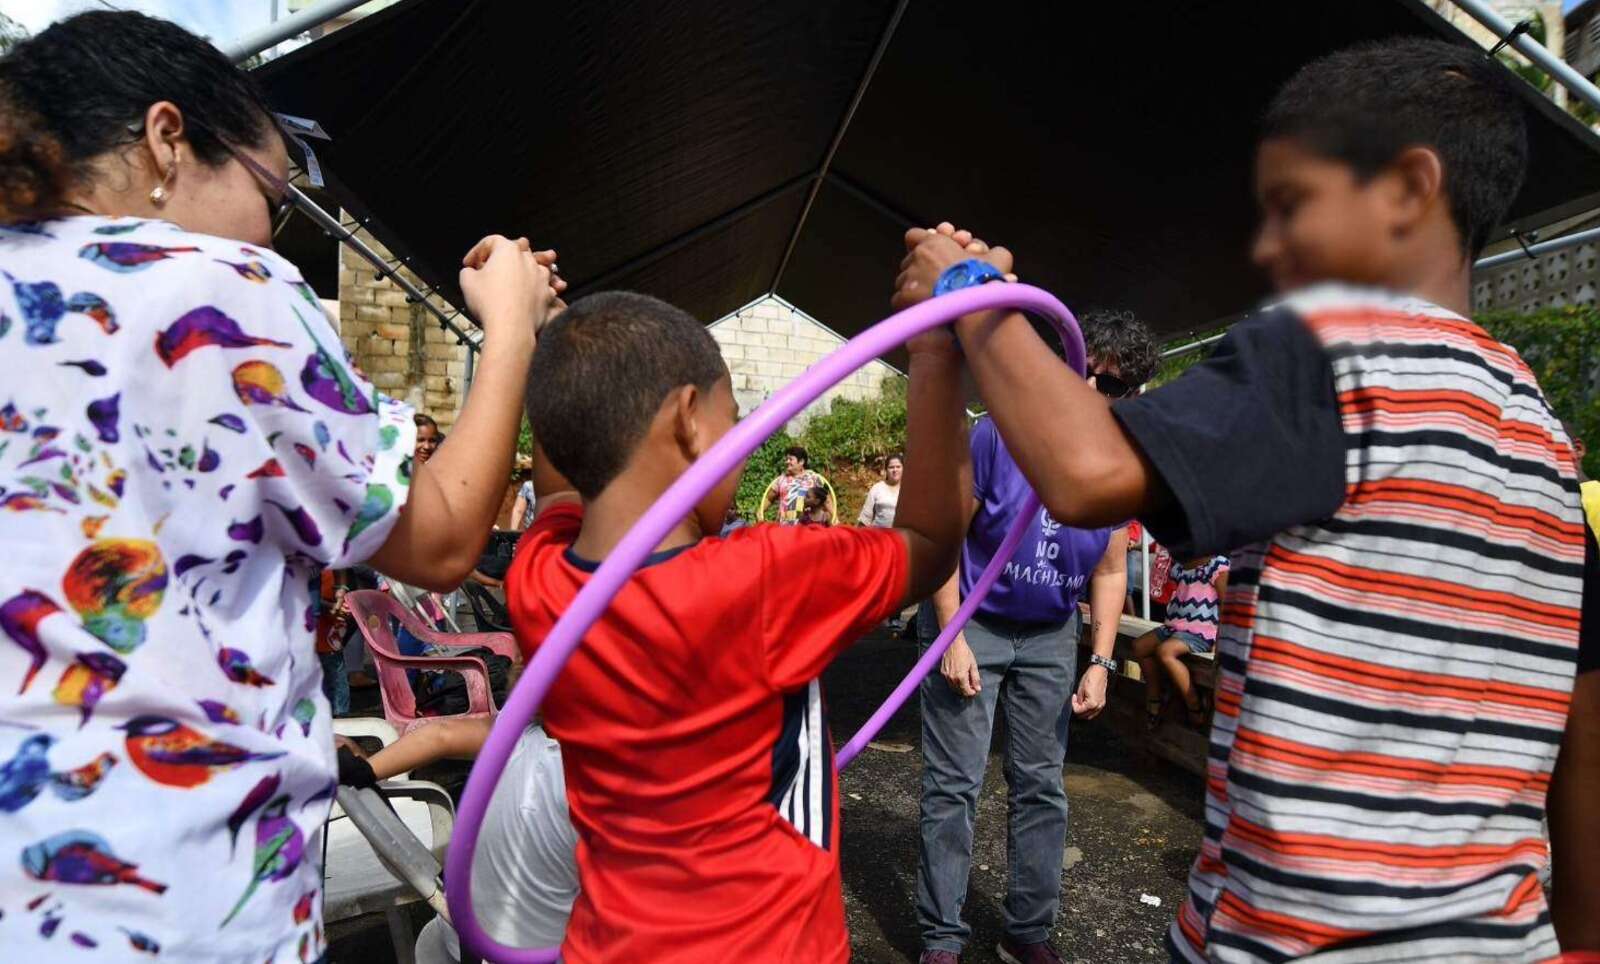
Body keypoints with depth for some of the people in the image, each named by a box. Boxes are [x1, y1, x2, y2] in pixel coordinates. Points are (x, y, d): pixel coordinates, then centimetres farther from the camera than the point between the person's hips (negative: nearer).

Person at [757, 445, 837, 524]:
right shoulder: (781, 479, 14)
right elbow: (768, 498, 19)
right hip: (784, 527, 2)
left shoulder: (814, 478, 7)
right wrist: (760, 512, 5)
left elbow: (827, 500, 5)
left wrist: (834, 517, -5)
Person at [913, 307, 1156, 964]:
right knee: (953, 786, -2)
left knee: (1041, 786, 12)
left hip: (1051, 637, 4)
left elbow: (1110, 571, 5)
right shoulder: (1000, 435, -18)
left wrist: (1100, 662, 1)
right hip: (970, 623, -4)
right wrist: (953, 637, -16)